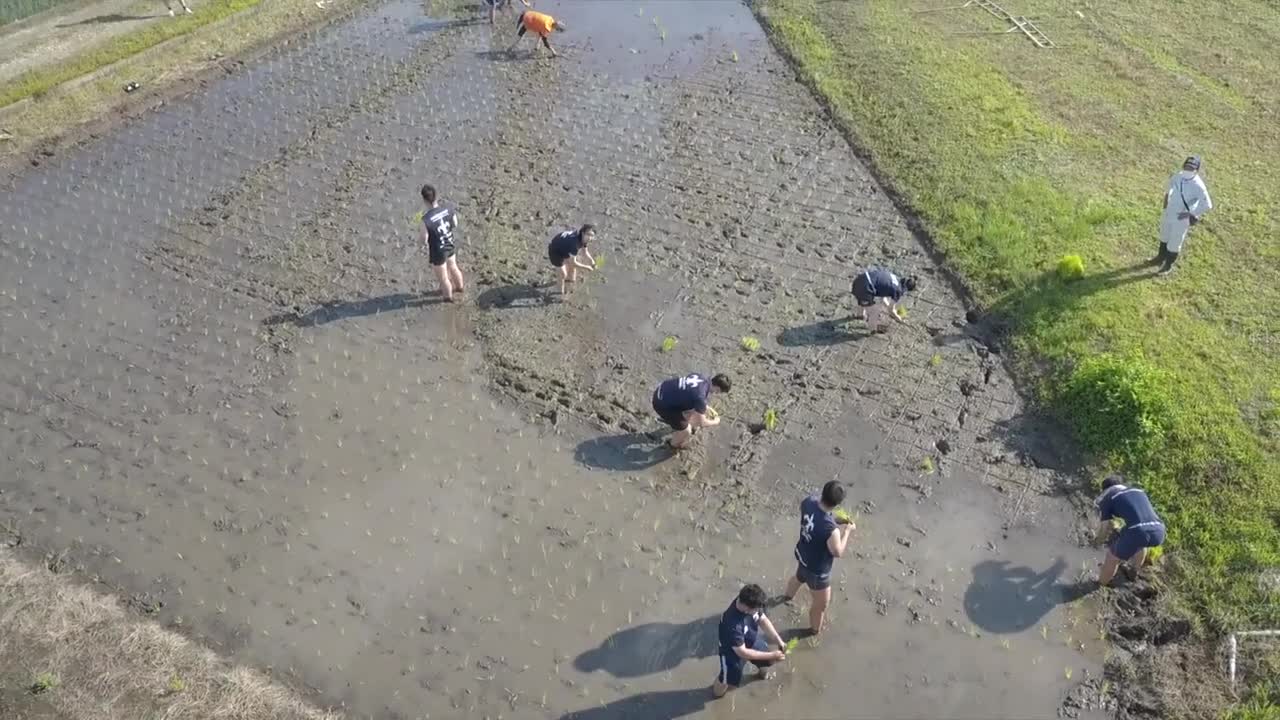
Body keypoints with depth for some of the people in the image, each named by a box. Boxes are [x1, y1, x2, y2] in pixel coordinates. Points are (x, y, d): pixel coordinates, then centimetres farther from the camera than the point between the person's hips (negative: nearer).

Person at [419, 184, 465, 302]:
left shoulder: (426, 220, -35)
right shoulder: (448, 211, -20)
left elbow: (424, 241, -23)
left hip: (438, 253, -5)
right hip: (450, 246, 5)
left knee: (443, 277, 22)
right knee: (453, 268, 33)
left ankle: (448, 296, 47)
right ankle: (460, 286, 58)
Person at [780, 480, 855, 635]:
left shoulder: (809, 501, -25)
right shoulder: (831, 529, -43)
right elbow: (837, 552, -22)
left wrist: (837, 520, -5)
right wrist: (847, 531, -11)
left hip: (802, 554, 7)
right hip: (817, 569, -7)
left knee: (799, 577, 41)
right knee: (821, 603, 23)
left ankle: (788, 595, 72)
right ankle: (815, 629, 51)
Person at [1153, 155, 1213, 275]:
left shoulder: (1198, 186, -27)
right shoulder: (1178, 176, -9)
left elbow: (1207, 205, -22)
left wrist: (1190, 214, -21)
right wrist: (1166, 201, 6)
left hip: (1181, 219, -6)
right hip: (1168, 213, 6)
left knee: (1174, 243, 9)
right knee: (1164, 237, 26)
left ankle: (1168, 265, 29)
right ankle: (1161, 258, 48)